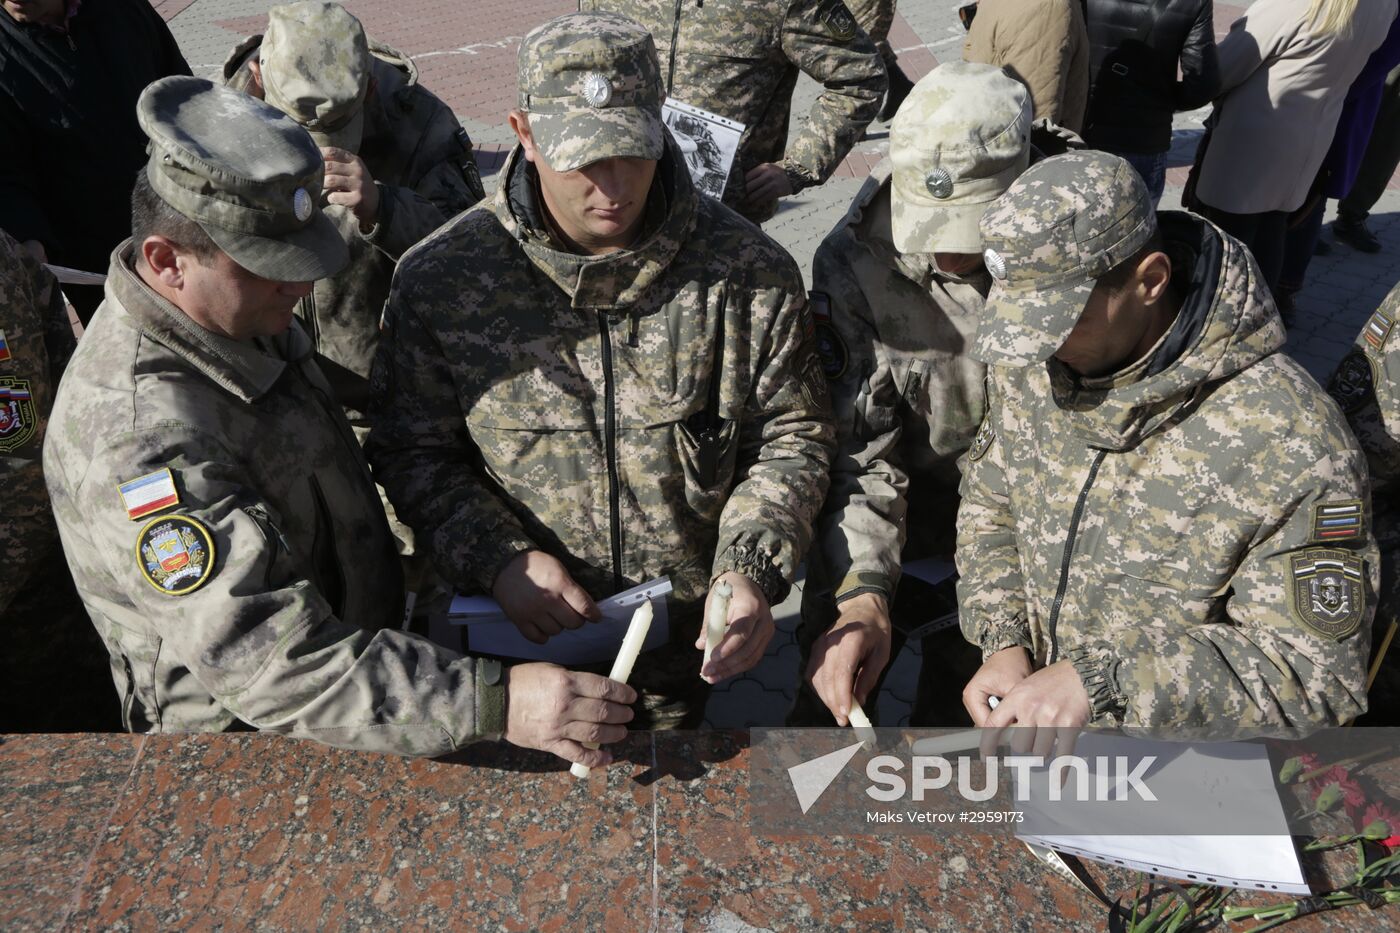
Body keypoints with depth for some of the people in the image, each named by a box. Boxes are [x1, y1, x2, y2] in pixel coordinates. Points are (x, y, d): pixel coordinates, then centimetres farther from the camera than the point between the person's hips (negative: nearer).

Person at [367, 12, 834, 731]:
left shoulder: (749, 272, -14)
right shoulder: (441, 278, -15)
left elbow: (790, 437, -6)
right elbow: (413, 451, -6)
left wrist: (752, 572, -21)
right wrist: (498, 560, -21)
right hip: (520, 627, 0)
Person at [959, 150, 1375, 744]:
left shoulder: (1289, 443, -24)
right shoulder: (1030, 366, -7)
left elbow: (1317, 673, -21)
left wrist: (1101, 682, -31)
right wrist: (1005, 643, -9)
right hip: (1030, 701, 5)